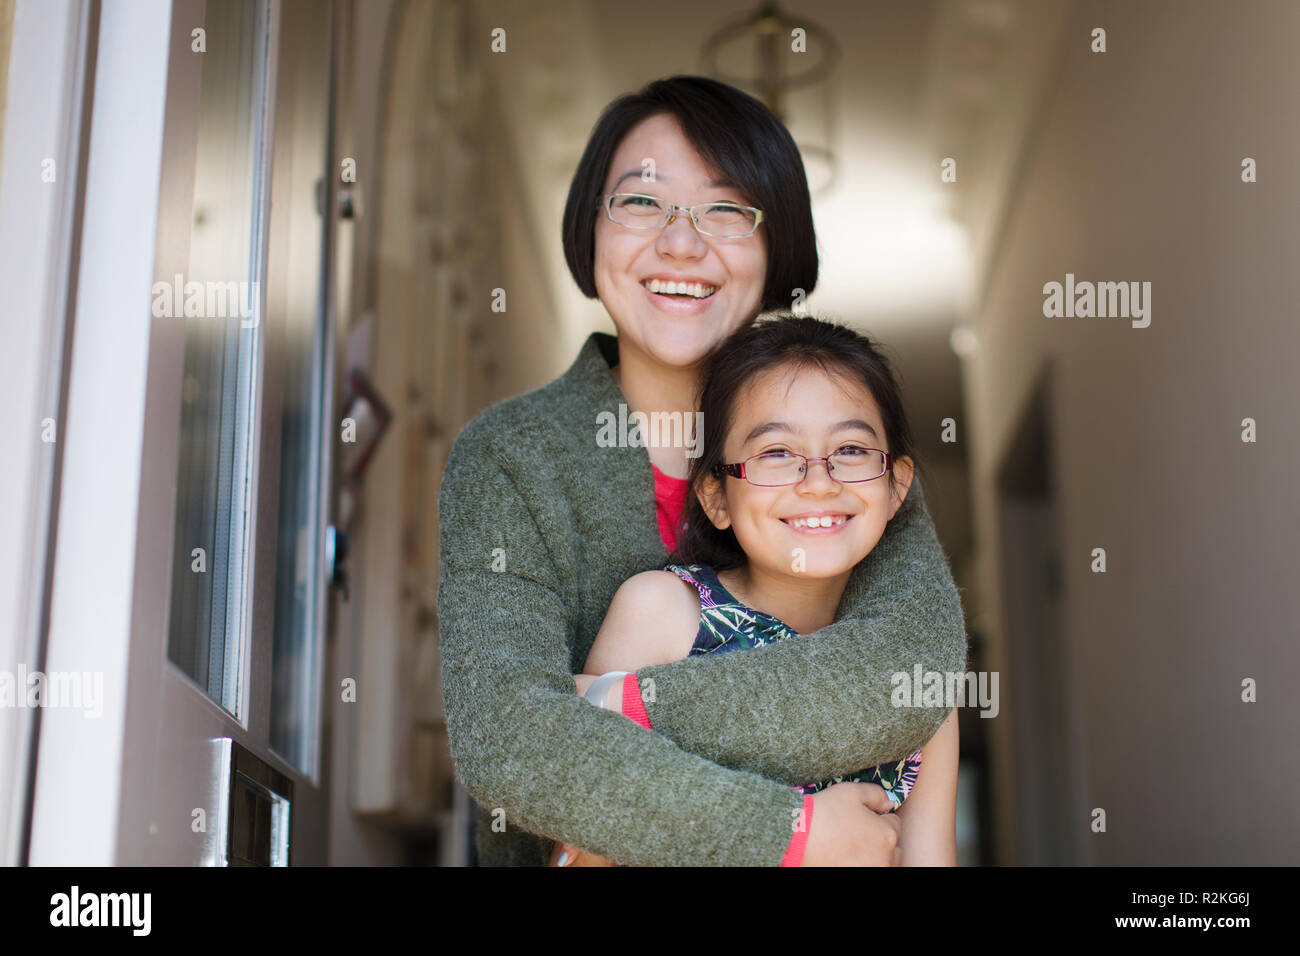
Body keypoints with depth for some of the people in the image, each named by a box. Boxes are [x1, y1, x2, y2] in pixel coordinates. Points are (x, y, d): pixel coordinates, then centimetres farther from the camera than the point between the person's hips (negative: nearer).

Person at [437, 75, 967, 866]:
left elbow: (917, 672, -16)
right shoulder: (507, 456, -4)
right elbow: (502, 737, -16)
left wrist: (631, 703, -19)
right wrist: (790, 831, -20)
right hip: (565, 858, 1)